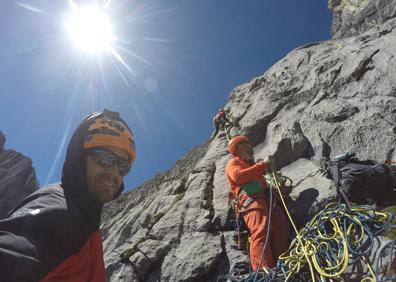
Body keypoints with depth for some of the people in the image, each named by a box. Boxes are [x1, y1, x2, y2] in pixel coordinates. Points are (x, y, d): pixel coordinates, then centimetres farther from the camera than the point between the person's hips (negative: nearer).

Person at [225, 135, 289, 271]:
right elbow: (238, 176, -8)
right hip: (250, 199, -8)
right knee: (260, 231, -29)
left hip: (266, 198, 8)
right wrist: (261, 165, -4)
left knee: (281, 232, -10)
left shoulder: (252, 165, 41)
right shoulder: (233, 163, 18)